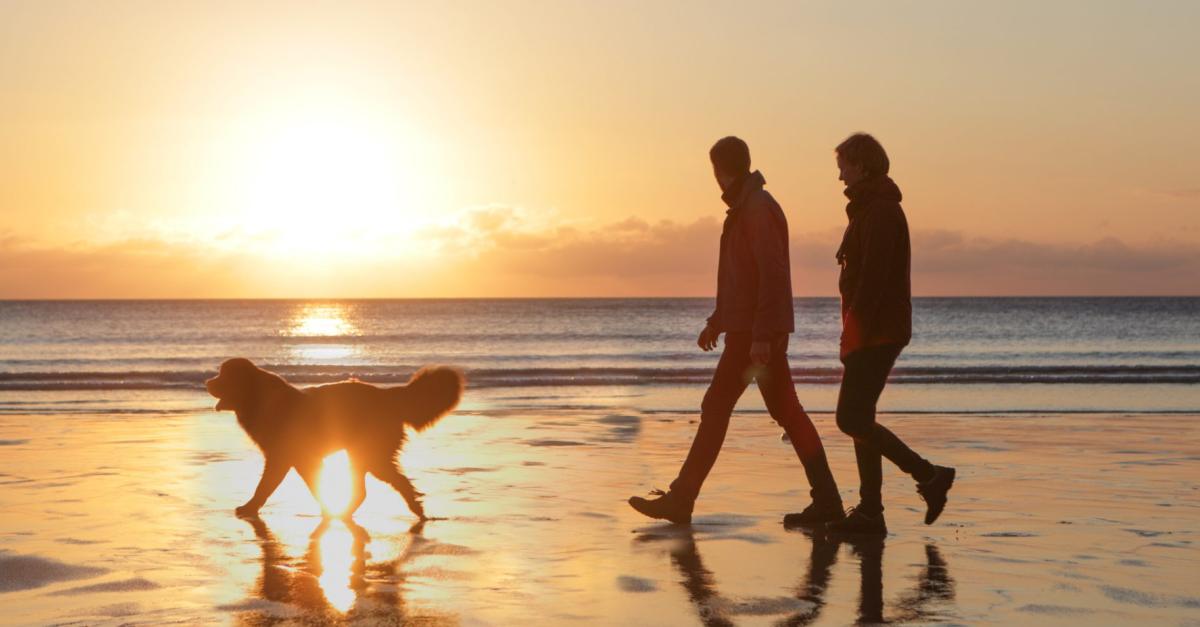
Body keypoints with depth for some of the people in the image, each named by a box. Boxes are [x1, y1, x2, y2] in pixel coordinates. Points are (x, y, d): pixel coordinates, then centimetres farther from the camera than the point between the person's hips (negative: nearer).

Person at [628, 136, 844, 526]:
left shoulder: (758, 209, -14)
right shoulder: (745, 208, 17)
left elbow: (773, 275, -21)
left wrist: (762, 336, -25)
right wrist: (717, 321, 25)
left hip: (754, 333, -10)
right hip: (746, 330, 10)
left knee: (717, 408, -6)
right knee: (786, 412, 8)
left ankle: (681, 500, -2)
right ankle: (825, 499, 8)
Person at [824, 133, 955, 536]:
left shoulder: (879, 211, -13)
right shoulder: (874, 208, 19)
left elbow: (873, 277, -21)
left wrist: (854, 331, -22)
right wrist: (853, 331, 20)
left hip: (875, 332, -10)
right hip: (878, 332, 10)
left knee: (852, 419, -11)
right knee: (858, 418, 9)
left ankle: (929, 476, -6)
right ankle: (869, 512, 10)